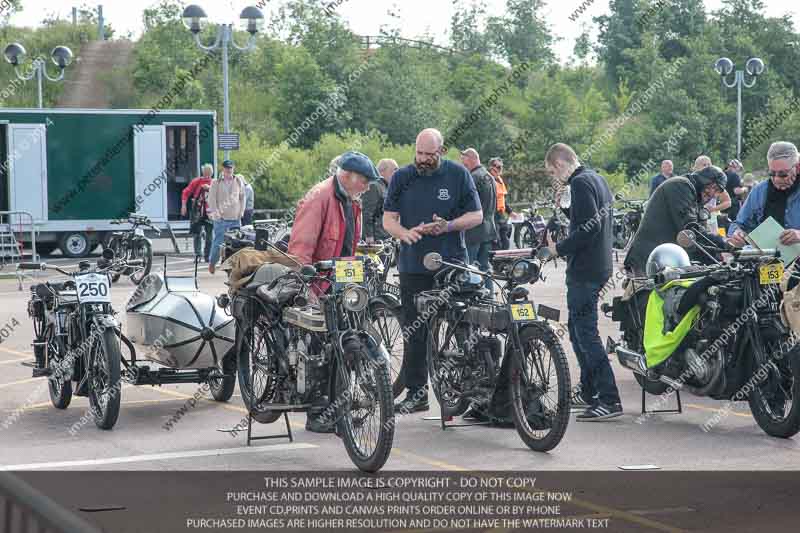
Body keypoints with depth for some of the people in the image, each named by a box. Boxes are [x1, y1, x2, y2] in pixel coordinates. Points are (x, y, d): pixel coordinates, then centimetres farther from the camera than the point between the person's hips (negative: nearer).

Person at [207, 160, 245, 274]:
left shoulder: (239, 182, 12)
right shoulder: (216, 183, 2)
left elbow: (242, 197, 19)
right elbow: (211, 199, 1)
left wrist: (241, 211, 9)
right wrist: (216, 212, -9)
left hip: (235, 217, 3)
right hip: (221, 217, -3)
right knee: (218, 241, -6)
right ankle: (212, 262, 10)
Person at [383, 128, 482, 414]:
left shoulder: (458, 175, 3)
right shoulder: (402, 177, 8)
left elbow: (476, 215, 5)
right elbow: (388, 218, 7)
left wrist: (448, 226, -13)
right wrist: (405, 233, -14)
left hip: (451, 263, -2)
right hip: (413, 267, 2)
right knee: (415, 330, 2)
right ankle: (416, 391, 9)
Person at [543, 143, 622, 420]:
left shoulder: (580, 183, -14)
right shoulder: (598, 179, 16)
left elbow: (590, 226, -24)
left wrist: (560, 249, -15)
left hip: (584, 270, -10)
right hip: (600, 265, 10)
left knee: (586, 332, -9)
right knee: (577, 327, 20)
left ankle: (609, 399, -12)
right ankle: (588, 391, 28)